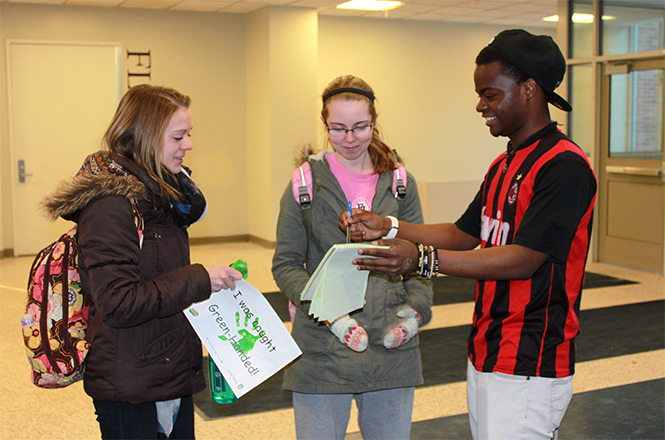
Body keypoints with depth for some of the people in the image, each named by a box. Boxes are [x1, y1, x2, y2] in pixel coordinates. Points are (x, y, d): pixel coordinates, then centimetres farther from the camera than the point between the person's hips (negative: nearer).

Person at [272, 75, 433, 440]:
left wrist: (415, 309, -8)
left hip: (392, 347, 2)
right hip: (323, 353, -2)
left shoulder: (399, 183, 6)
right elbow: (286, 265, -2)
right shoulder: (306, 183, 0)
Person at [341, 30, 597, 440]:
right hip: (486, 356, 9)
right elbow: (464, 235, 18)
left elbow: (522, 260, -22)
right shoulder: (502, 165, 15)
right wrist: (388, 228, 7)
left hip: (529, 370, -9)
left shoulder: (565, 166, -17)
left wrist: (422, 259, -27)